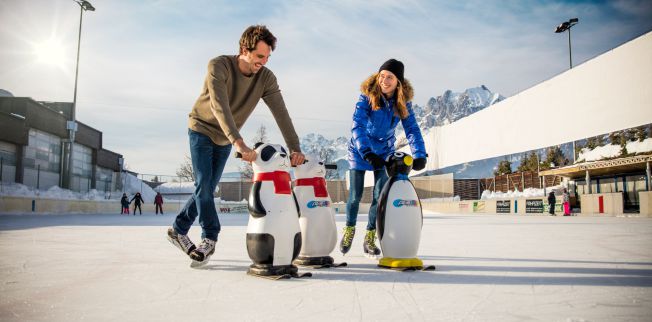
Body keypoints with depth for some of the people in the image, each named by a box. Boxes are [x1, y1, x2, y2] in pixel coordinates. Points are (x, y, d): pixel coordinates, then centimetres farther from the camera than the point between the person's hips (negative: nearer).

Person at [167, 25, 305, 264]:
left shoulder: (266, 78, -16)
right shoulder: (219, 66, -26)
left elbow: (281, 114, -25)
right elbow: (220, 107, -39)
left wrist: (295, 148, -37)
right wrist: (239, 143, -51)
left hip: (225, 139, 4)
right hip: (202, 129, -4)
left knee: (208, 188, 6)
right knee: (203, 184, -12)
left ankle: (178, 230, 22)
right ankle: (210, 238, -1)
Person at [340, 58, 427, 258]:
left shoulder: (403, 101, -10)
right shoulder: (367, 95, -20)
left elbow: (412, 128, -12)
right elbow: (357, 125, -28)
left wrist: (419, 155, -26)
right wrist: (367, 152, -40)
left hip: (384, 151, 3)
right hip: (360, 150, -2)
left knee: (380, 195, -2)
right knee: (355, 195, 0)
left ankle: (370, 238, 14)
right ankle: (349, 229, 27)